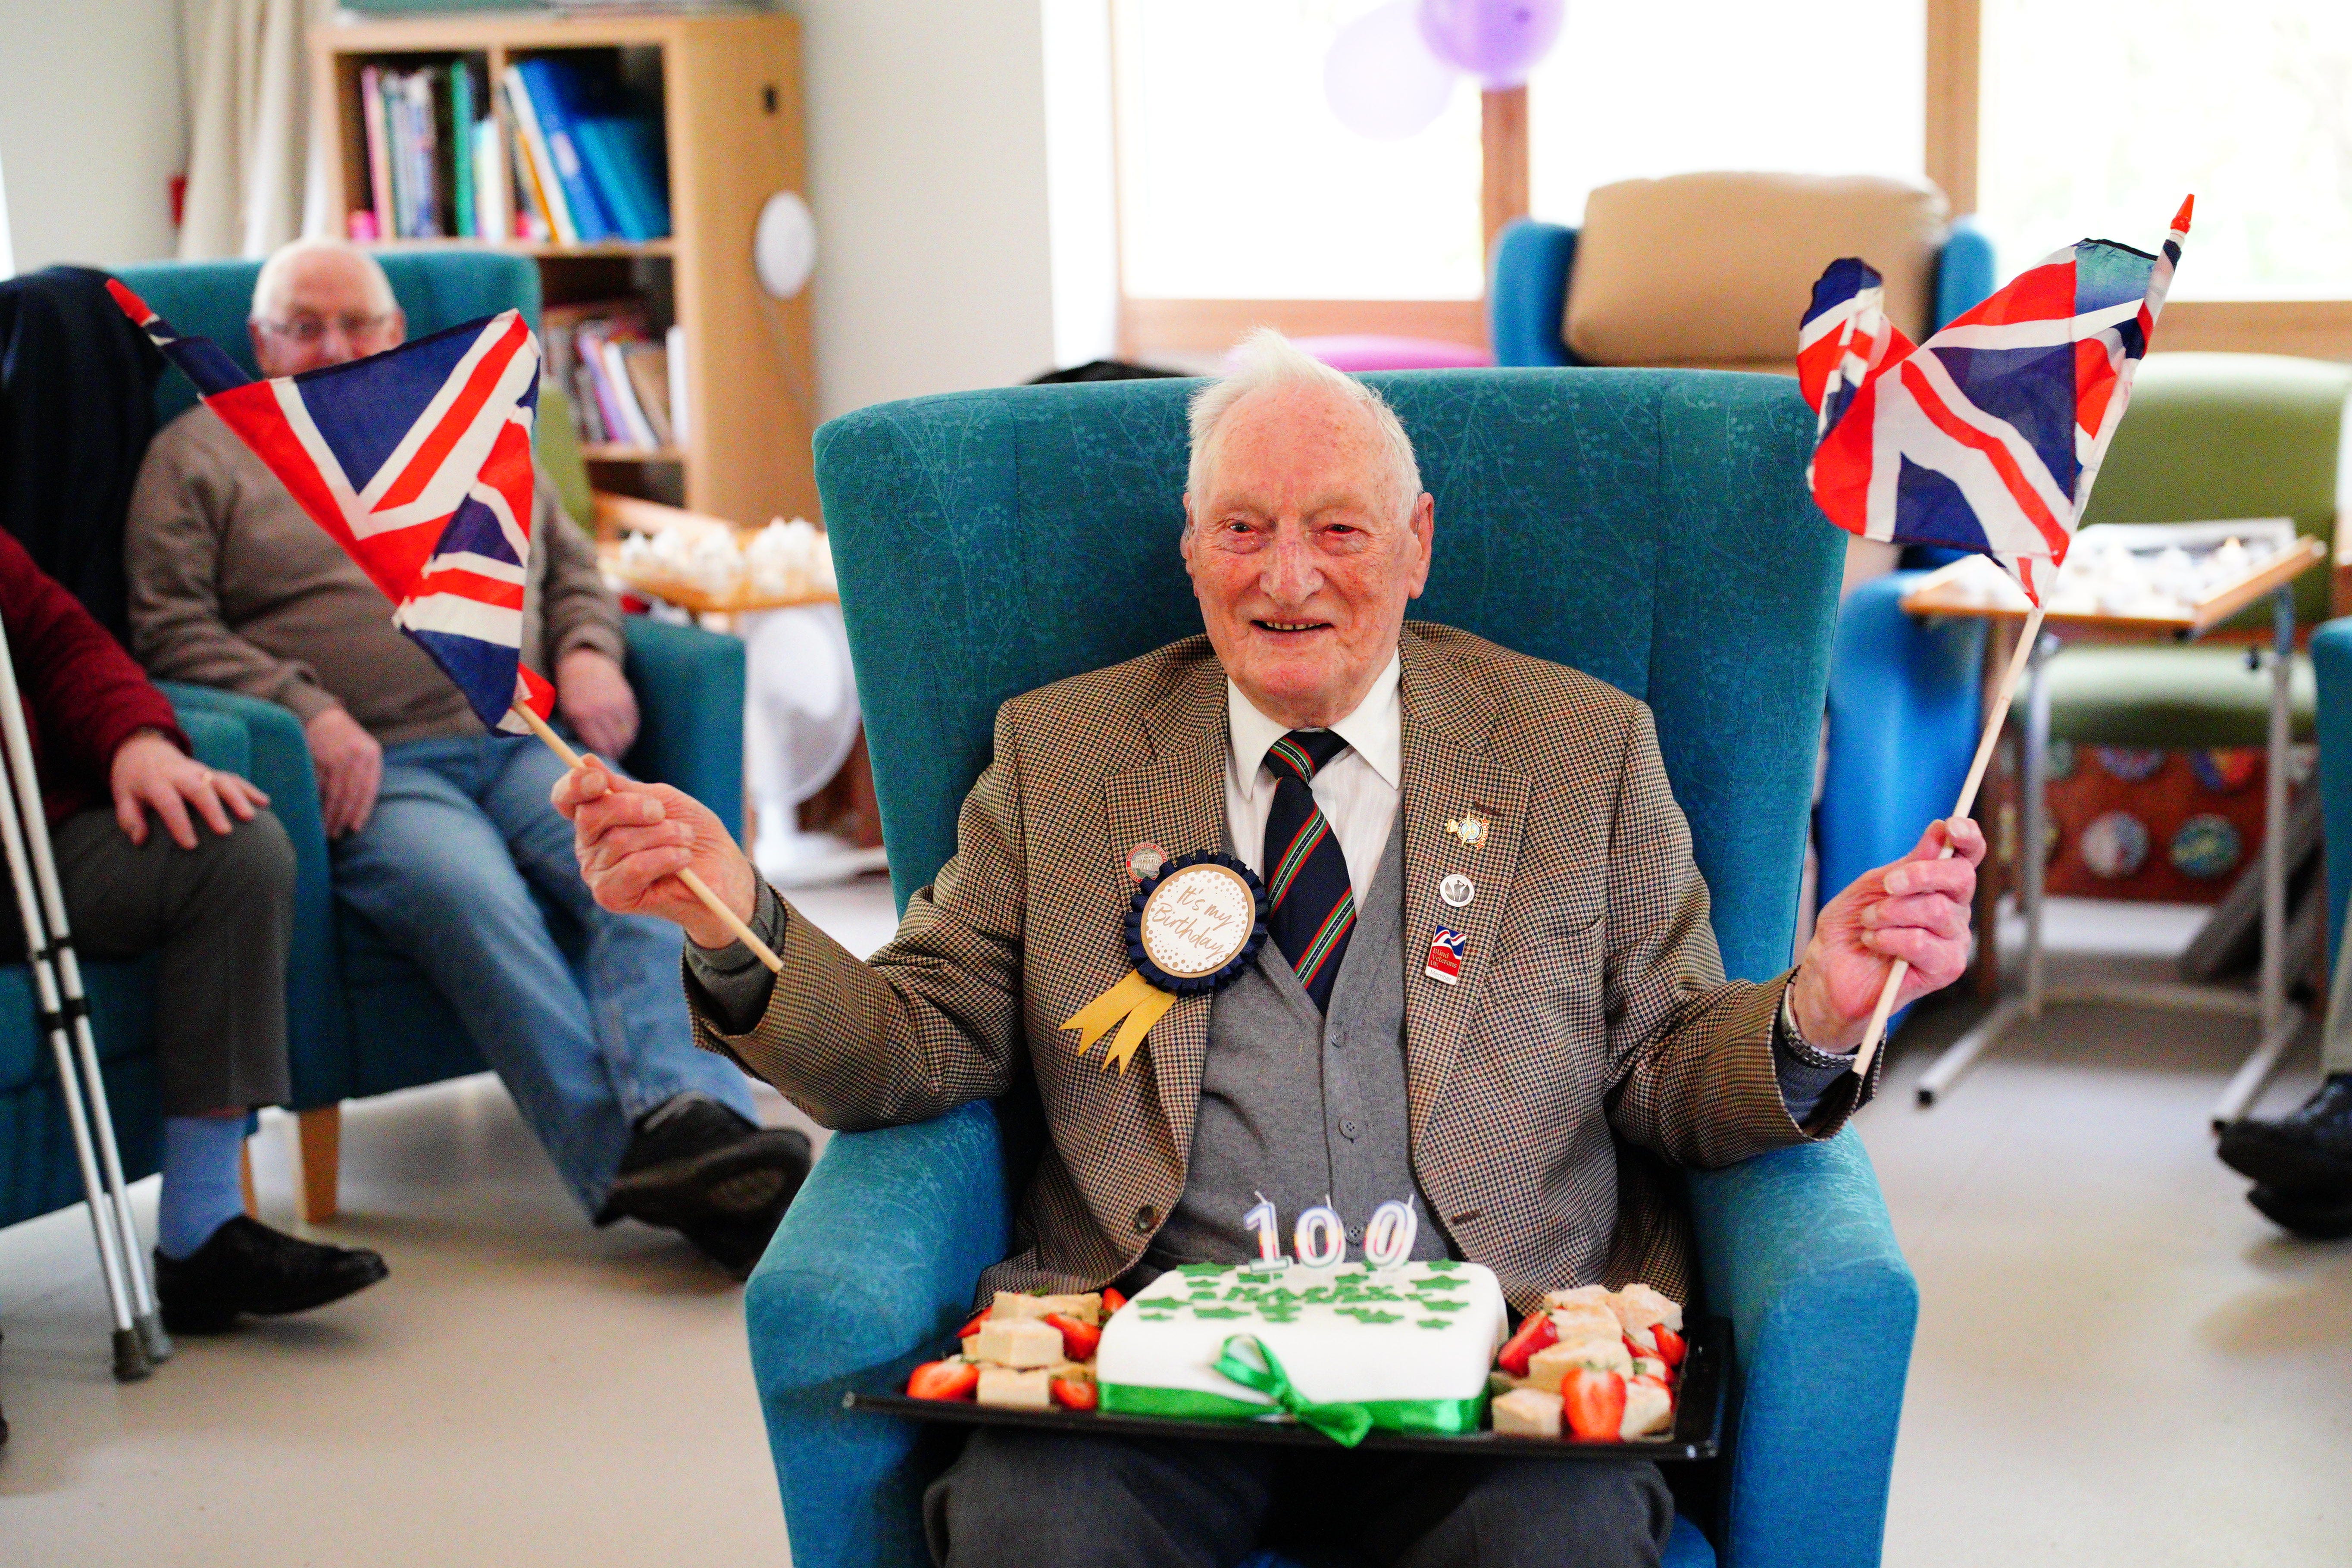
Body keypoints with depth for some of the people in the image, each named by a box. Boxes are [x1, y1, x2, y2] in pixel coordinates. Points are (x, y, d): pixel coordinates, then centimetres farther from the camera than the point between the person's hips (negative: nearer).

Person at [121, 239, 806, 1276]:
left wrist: (587, 652, 9)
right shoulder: (201, 454, 17)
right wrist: (308, 712, -9)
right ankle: (627, 1159, -46)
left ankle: (692, 1117, -47)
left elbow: (573, 567, 33)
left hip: (526, 738, 4)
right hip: (373, 771, -4)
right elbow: (170, 628, 6)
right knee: (479, 904, -36)